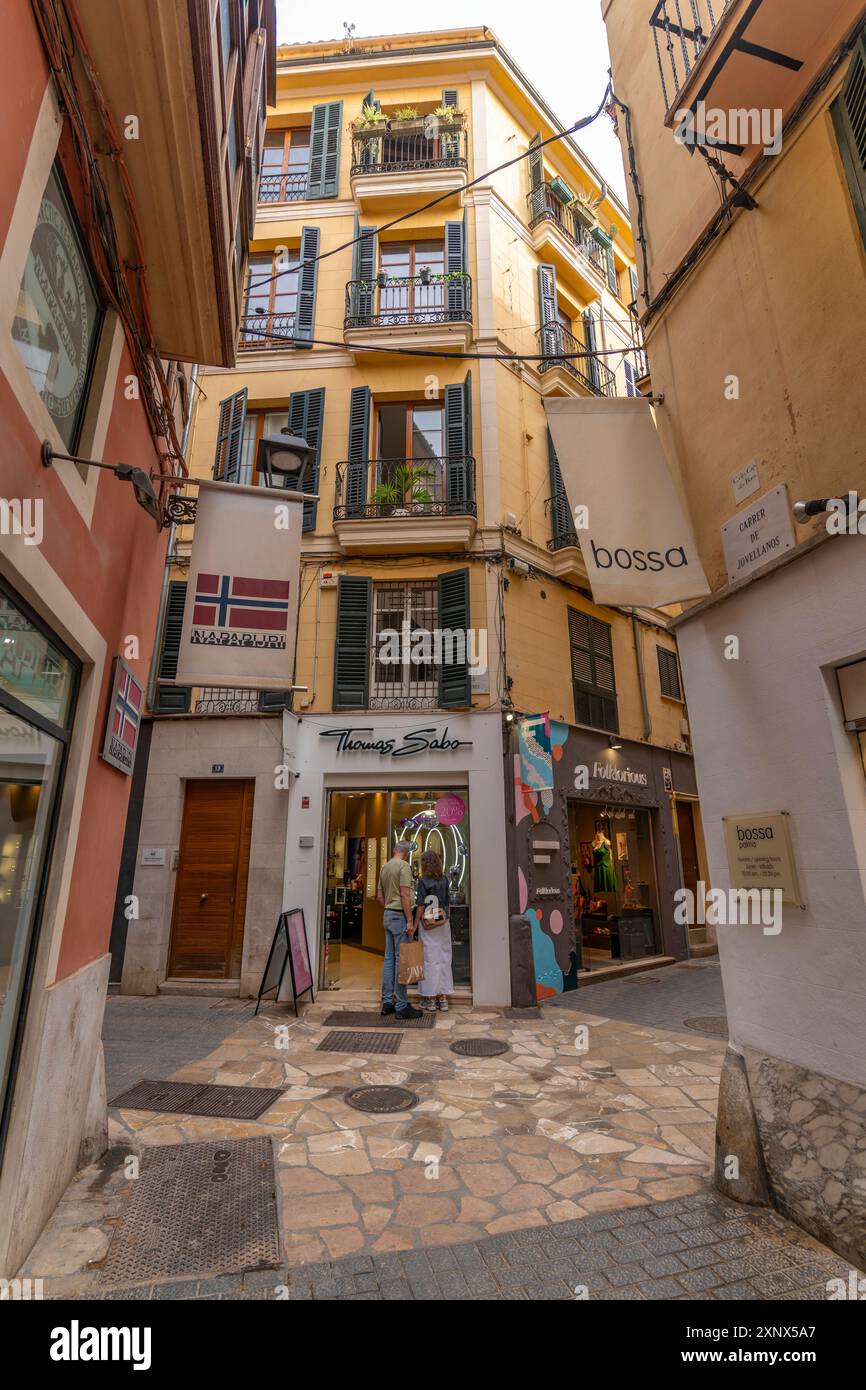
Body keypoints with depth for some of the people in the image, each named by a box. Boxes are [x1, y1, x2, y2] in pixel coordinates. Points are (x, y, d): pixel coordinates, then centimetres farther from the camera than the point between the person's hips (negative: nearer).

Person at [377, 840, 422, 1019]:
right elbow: (405, 895, -19)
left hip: (388, 915, 9)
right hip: (400, 916, -9)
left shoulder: (385, 867, 13)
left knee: (389, 959, 13)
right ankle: (402, 1006, 0)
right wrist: (410, 921, -18)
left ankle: (387, 1002, 19)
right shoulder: (404, 866, -13)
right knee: (401, 960, -4)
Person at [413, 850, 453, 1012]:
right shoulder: (444, 880, 4)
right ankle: (443, 997, 16)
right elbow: (448, 903, 7)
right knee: (443, 959, 10)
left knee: (429, 959, 3)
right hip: (443, 924, 5)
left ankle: (430, 999, 10)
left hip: (428, 924, -4)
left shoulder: (423, 881, -10)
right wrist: (446, 919, 15)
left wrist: (414, 925, -5)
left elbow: (421, 906, -12)